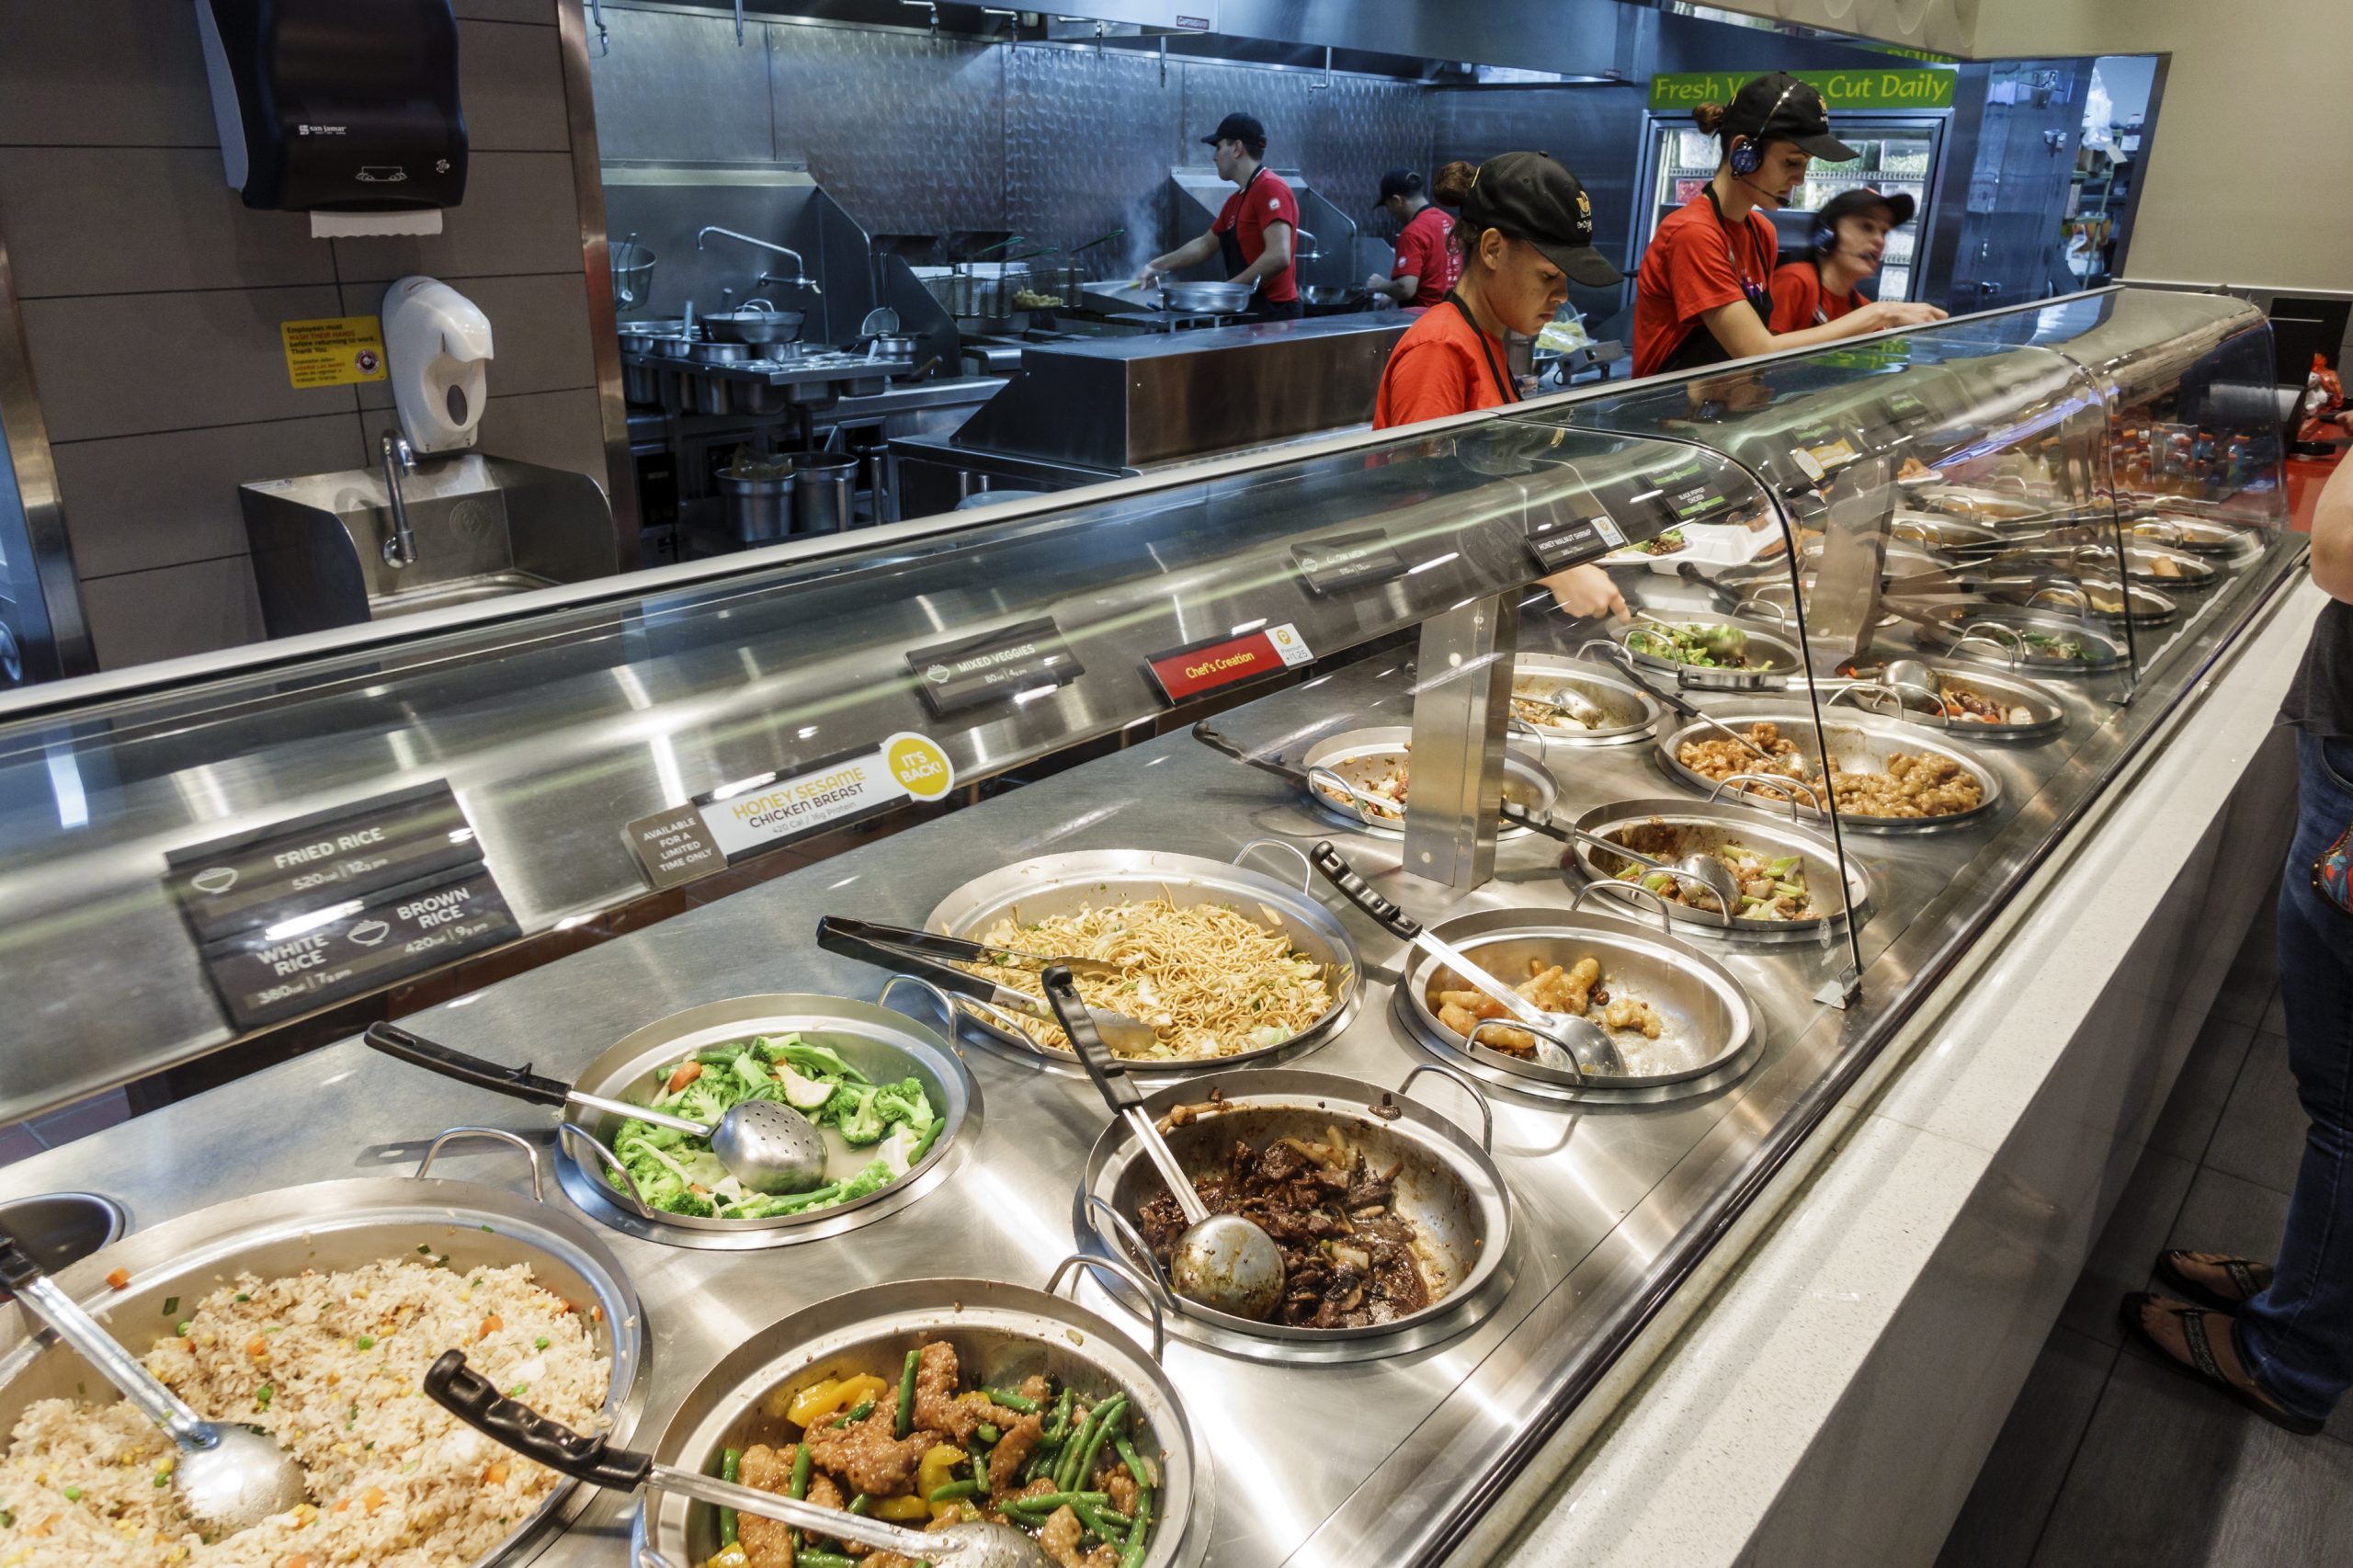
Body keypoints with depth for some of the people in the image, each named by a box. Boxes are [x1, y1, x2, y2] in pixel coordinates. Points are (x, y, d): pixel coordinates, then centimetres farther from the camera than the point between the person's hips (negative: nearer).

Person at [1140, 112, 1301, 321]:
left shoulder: (1270, 188, -13)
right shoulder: (1236, 201, 16)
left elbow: (1279, 257, -24)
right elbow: (1205, 245, 29)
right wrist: (1157, 265, 22)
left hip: (1273, 314, -9)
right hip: (1251, 311, 9)